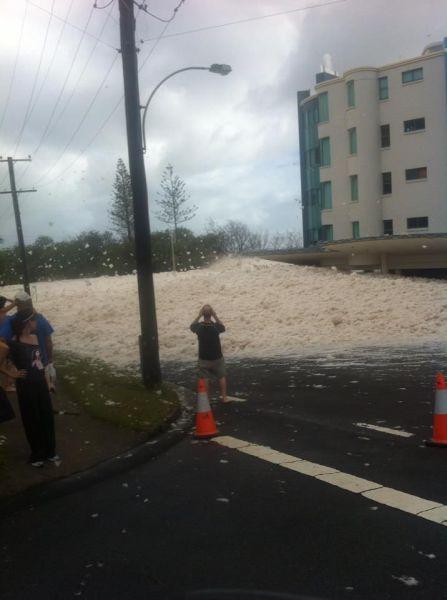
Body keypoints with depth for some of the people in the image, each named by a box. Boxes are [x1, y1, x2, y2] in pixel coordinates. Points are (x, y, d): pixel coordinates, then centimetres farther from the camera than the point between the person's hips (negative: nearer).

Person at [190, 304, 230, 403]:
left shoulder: (199, 327, -19)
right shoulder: (216, 326, -21)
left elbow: (192, 326, 4)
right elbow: (223, 327, 2)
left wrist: (199, 316, -7)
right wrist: (215, 316, -9)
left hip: (204, 358, 0)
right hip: (217, 357, 0)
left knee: (204, 378, 16)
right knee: (222, 376, 19)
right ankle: (224, 397, 25)